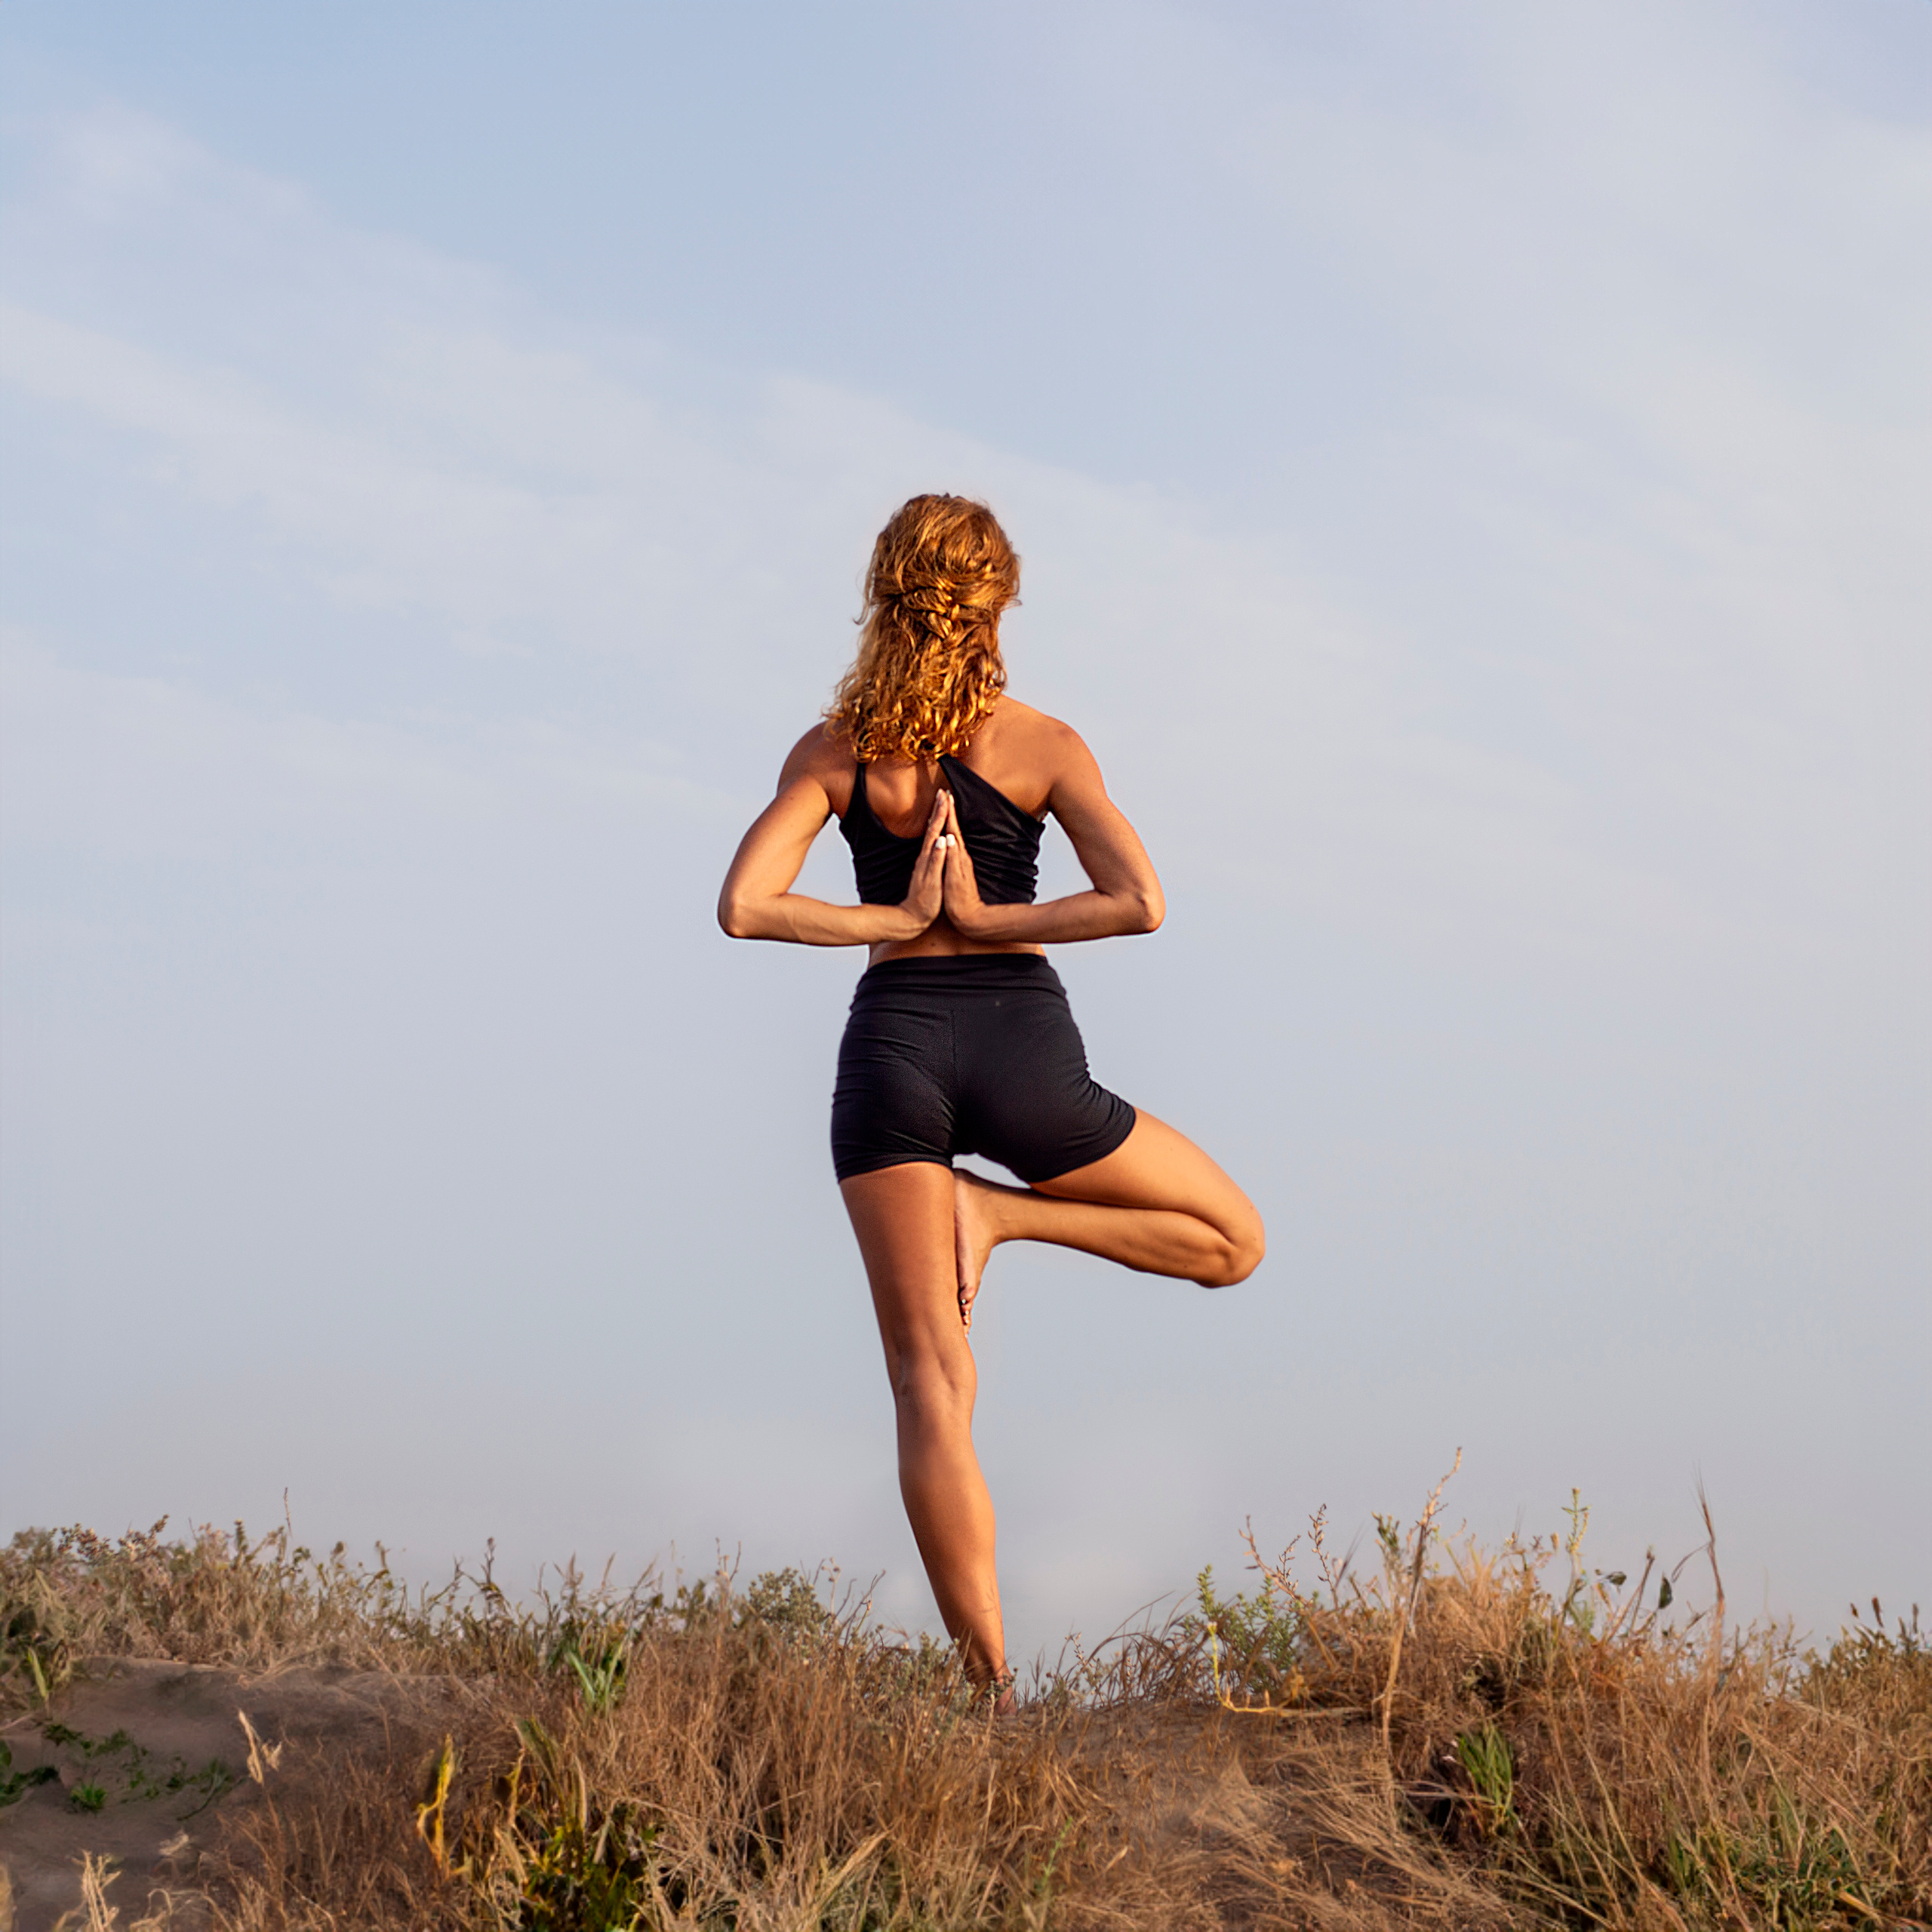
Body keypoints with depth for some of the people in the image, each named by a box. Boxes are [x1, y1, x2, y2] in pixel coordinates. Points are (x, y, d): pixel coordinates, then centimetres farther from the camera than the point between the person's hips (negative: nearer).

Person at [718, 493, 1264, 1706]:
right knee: (1231, 1241, 18)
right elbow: (1141, 904, -10)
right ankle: (996, 1216, -1)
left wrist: (895, 919, 2)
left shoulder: (834, 751, 4)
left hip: (892, 1042, 2)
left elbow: (744, 907, -6)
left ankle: (990, 1682, -7)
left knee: (931, 1381, 1)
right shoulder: (1043, 743, 1)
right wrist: (989, 919, -2)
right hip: (1021, 1041, -2)